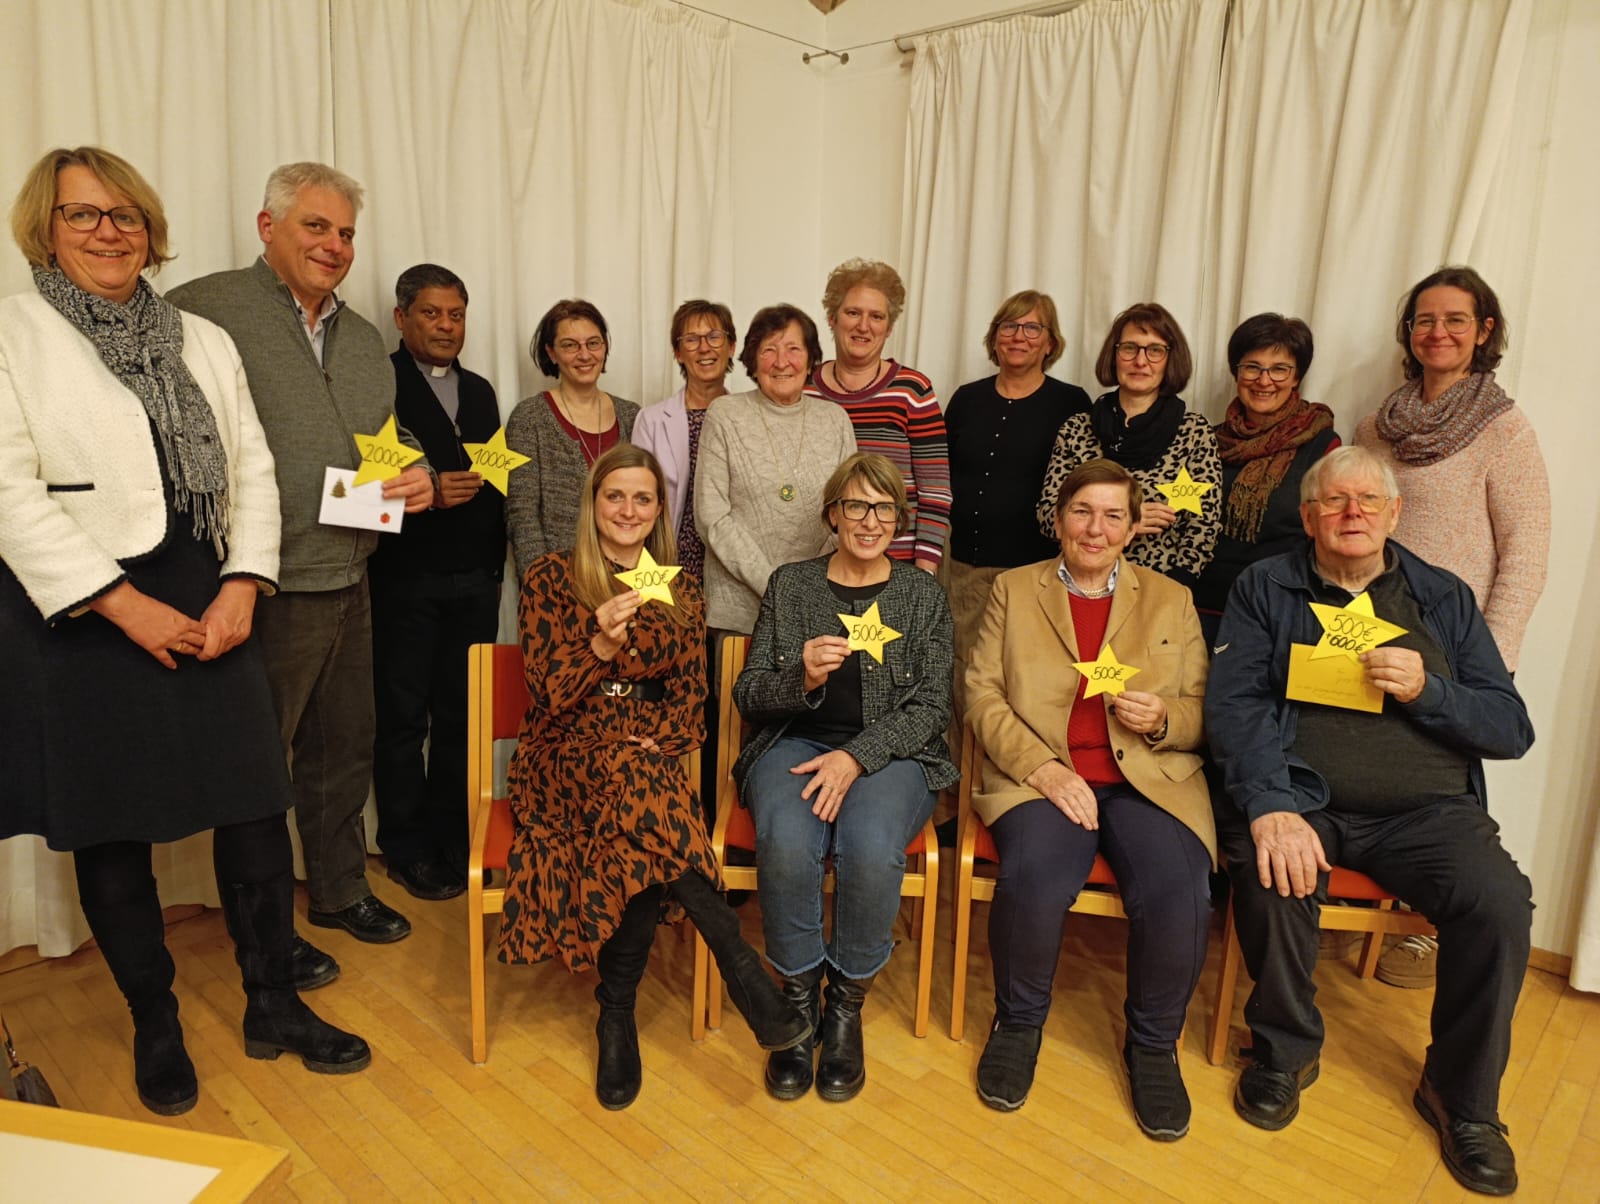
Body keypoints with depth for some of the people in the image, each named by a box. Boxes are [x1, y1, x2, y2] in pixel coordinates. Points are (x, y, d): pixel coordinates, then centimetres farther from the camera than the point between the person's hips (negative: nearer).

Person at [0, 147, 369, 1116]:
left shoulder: (205, 340, 13)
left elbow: (253, 469, 8)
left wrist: (242, 589, -5)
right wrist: (127, 606, -15)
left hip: (206, 610, 4)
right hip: (80, 619, -3)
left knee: (255, 810, 5)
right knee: (111, 835, 7)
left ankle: (275, 1007, 22)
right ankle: (156, 1027, 26)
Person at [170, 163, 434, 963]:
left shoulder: (362, 337, 15)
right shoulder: (204, 311, -9)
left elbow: (395, 434, 23)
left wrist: (421, 477, -1)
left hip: (347, 582, 7)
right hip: (266, 589, -7)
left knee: (344, 750, 19)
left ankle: (339, 891, 38)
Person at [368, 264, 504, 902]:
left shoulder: (479, 391, 16)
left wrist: (495, 563, 9)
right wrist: (427, 493, -21)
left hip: (475, 580, 5)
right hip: (404, 580, -5)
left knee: (462, 717, 9)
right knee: (403, 717, 5)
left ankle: (452, 837, 21)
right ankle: (408, 849, 16)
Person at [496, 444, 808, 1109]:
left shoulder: (680, 588, 11)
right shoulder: (550, 578, 2)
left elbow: (691, 694, 9)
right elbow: (550, 694, -6)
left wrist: (662, 740, -12)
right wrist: (603, 644, -24)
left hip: (649, 752, 2)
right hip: (567, 754, -2)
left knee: (639, 845, -34)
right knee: (641, 791, -37)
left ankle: (617, 1014, -17)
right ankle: (743, 971, -33)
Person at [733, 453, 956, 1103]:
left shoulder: (922, 594, 9)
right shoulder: (789, 584, 10)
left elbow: (931, 707, 0)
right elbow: (748, 694, 8)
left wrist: (856, 756, -15)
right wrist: (801, 677, -14)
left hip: (890, 752, 0)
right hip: (795, 741, 1)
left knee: (871, 849, -33)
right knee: (787, 843, -32)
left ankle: (847, 1004, -6)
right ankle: (798, 997, -6)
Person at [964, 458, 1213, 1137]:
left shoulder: (1171, 601, 17)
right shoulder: (1013, 590, 13)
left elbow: (1202, 715, 14)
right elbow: (983, 696, 3)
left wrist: (1162, 719, -10)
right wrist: (1043, 768, -12)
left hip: (1147, 780, 2)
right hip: (1040, 777, -1)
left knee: (1178, 894, -27)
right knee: (1033, 877, -31)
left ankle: (1153, 1044, 4)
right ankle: (1019, 1022, 1)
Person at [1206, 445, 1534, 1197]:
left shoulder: (1444, 598, 14)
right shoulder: (1265, 589, 7)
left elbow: (1511, 729, 8)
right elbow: (1234, 705, -7)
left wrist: (1425, 690, -12)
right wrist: (1269, 807, -22)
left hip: (1427, 810, 2)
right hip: (1299, 797, -2)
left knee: (1501, 903, -24)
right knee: (1274, 876, -32)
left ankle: (1463, 1096, 3)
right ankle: (1285, 1052, -2)